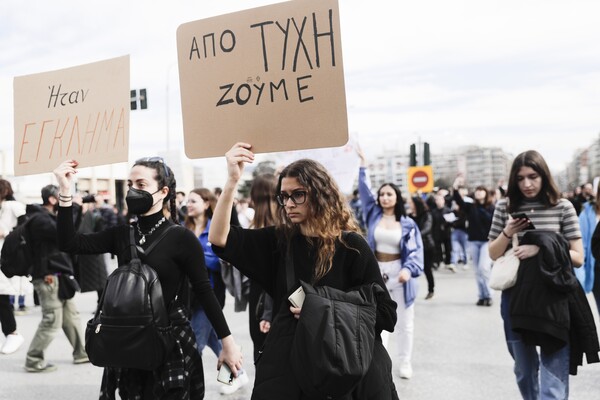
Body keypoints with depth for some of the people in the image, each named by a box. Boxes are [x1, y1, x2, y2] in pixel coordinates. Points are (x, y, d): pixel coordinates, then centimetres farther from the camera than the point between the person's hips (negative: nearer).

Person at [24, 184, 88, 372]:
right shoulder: (40, 219, -15)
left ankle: (81, 353, 23)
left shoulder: (48, 217, 19)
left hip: (59, 275, 10)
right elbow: (65, 236, -23)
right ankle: (33, 360, 4)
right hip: (49, 277, -10)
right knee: (52, 321, -6)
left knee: (71, 316, 14)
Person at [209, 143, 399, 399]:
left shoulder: (351, 246, -7)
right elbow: (219, 239, -9)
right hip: (286, 362, 3)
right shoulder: (279, 241, 3)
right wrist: (232, 181, -20)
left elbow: (385, 314, -7)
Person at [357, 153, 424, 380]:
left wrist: (409, 269, -25)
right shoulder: (373, 215, 4)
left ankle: (405, 362, 16)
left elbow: (416, 250, -8)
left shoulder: (407, 223, -3)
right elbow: (364, 190, 2)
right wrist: (363, 165, -1)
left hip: (399, 273, -2)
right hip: (376, 272, 2)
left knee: (404, 321, 6)